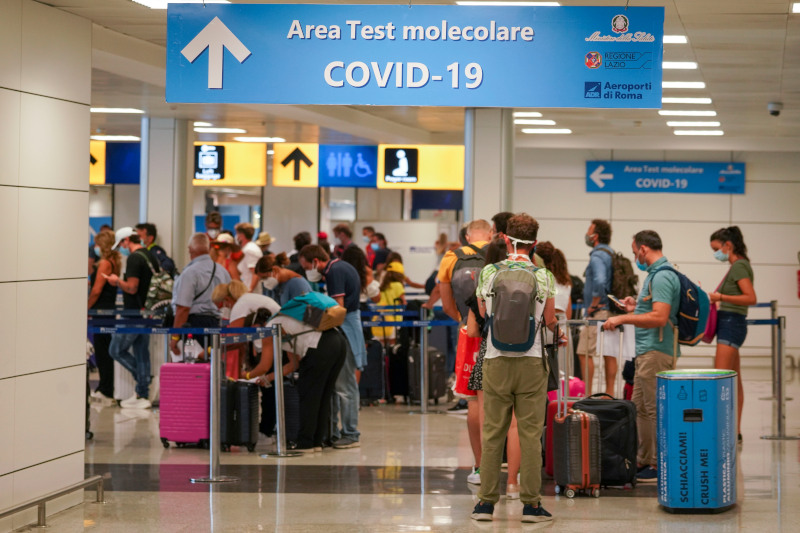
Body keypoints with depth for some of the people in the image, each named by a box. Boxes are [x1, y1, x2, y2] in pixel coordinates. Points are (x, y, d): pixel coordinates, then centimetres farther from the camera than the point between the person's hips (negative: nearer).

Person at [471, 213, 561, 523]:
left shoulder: (488, 273, -1)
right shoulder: (543, 276, -4)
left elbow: (483, 315, 10)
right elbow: (550, 321, 3)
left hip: (496, 361, 1)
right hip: (531, 361, -1)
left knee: (492, 433, 7)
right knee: (530, 434, 3)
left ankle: (486, 502, 10)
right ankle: (531, 503, 4)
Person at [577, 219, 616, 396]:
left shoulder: (597, 256, -14)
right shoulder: (612, 254, 15)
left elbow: (599, 281, -30)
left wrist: (594, 304, -19)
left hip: (598, 313, -10)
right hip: (612, 311, 10)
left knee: (585, 352, -7)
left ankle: (587, 393, -9)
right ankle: (610, 393, 13)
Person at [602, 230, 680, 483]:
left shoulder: (662, 276, -17)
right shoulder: (658, 273, 17)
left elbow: (659, 317, -26)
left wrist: (623, 318, -21)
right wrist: (637, 308, 23)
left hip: (656, 351, -11)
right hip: (648, 351, 11)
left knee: (657, 410, -6)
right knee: (640, 408, 15)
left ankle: (661, 466, -2)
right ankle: (643, 462, 22)